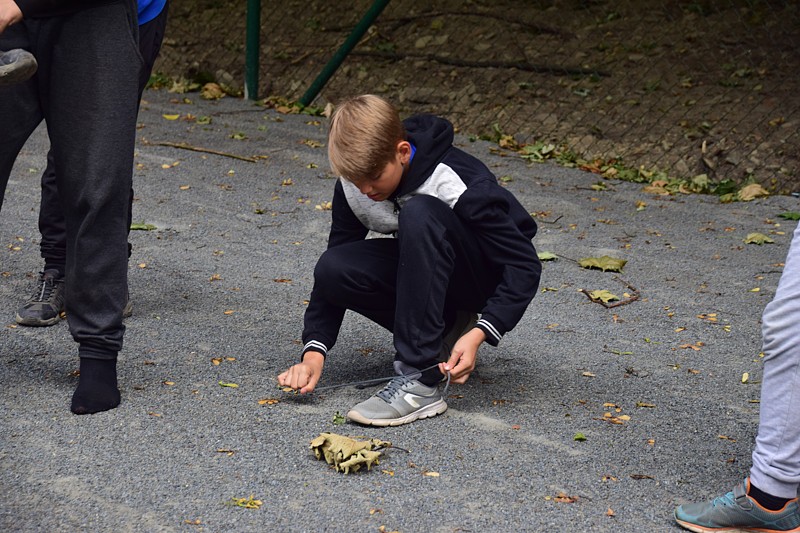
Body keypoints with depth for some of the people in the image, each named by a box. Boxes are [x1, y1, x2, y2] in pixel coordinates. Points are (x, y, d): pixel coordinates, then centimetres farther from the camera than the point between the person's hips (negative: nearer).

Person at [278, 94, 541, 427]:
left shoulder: (460, 184, -29)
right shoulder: (354, 186, -12)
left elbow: (525, 265, -27)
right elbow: (334, 269, -6)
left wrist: (479, 335, -38)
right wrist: (314, 351, -19)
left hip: (491, 277, -6)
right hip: (428, 270, 6)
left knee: (419, 213, -35)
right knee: (333, 269, -21)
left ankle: (419, 382, -36)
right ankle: (442, 331, 0)